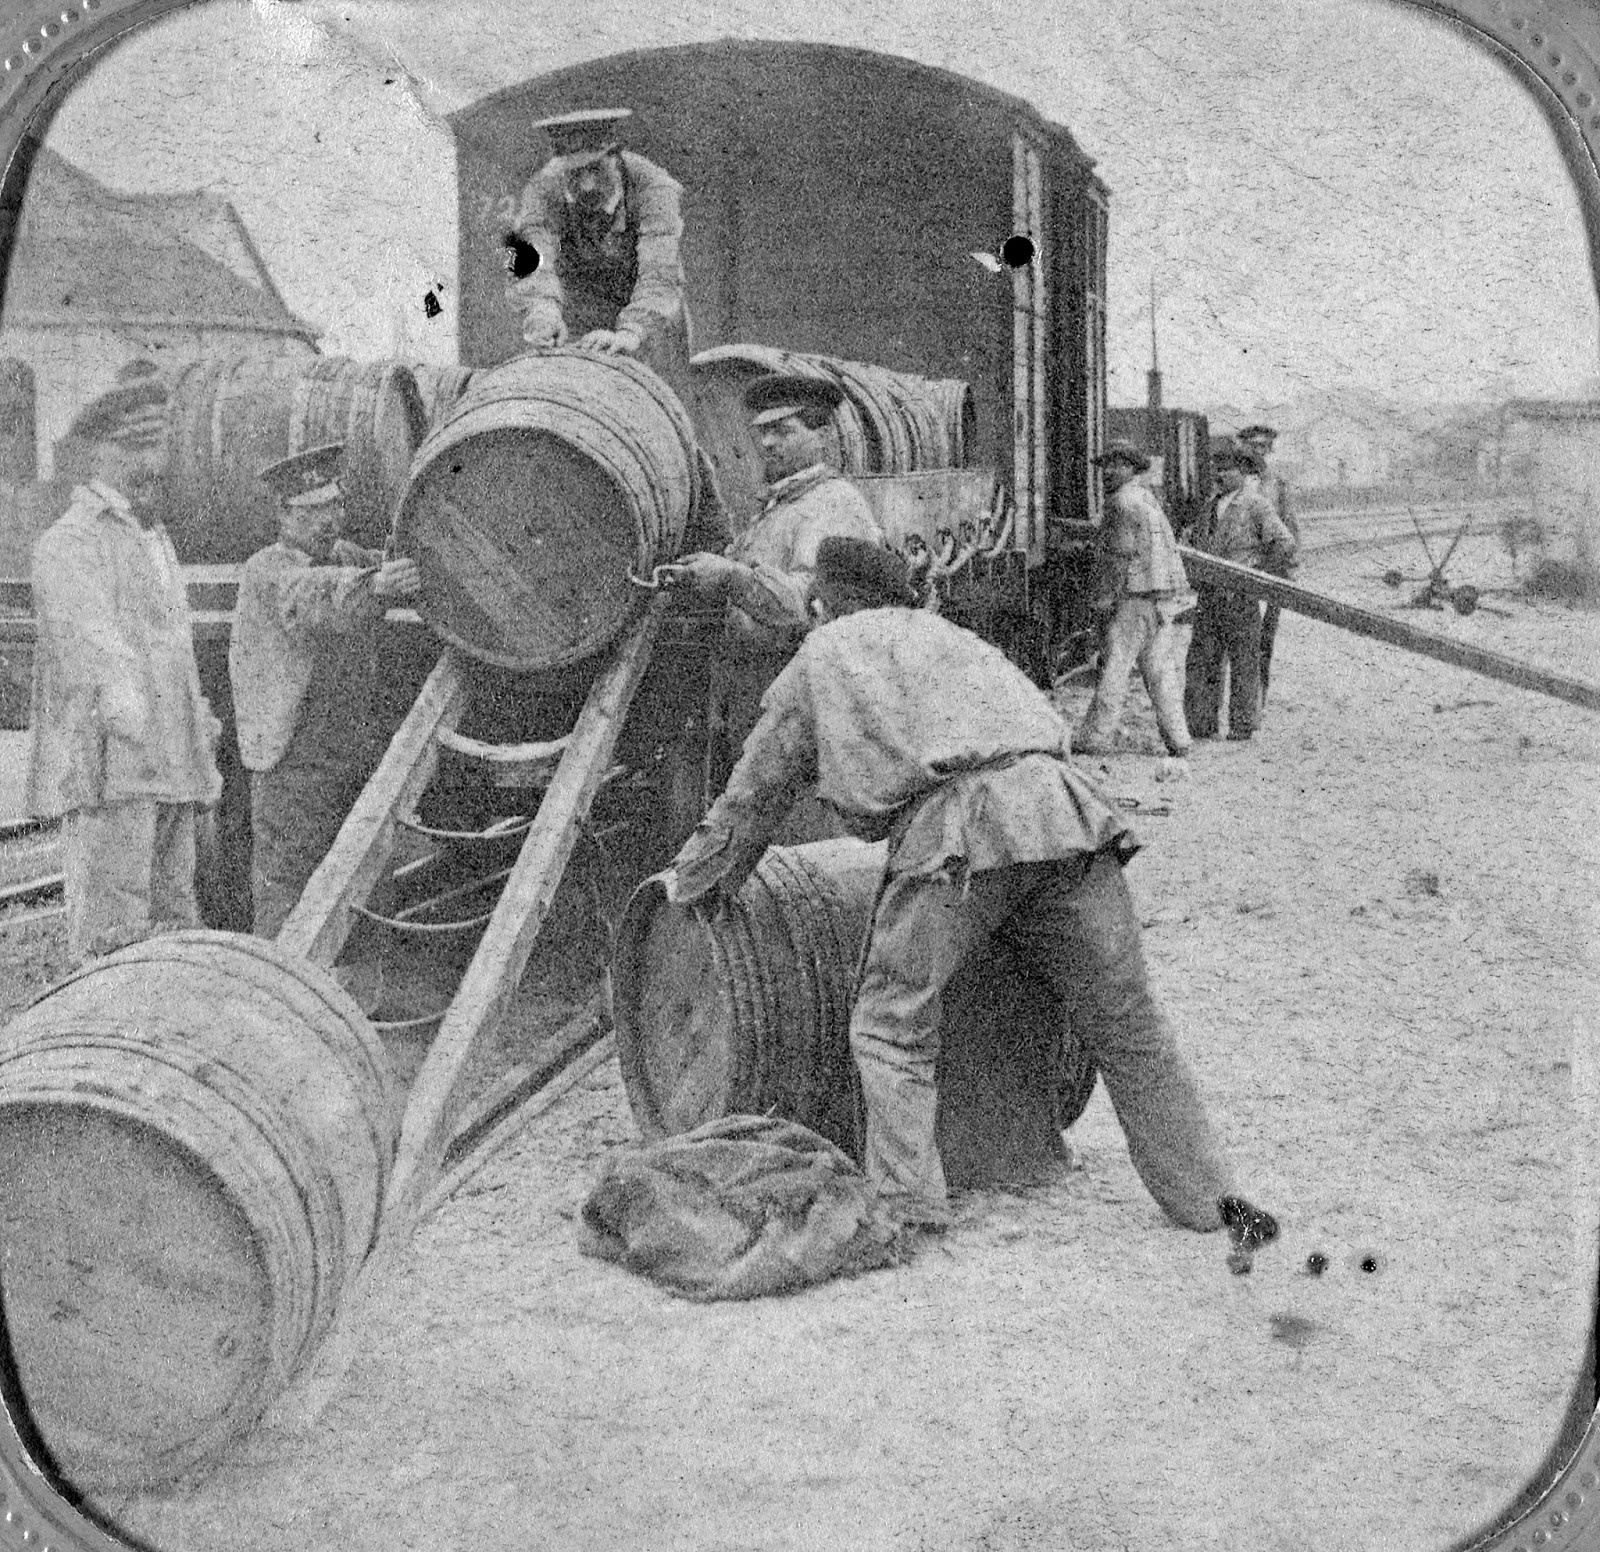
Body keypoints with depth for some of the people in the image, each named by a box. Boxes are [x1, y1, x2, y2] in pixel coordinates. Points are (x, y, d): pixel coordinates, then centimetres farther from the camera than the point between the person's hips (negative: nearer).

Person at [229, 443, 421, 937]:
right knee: (285, 896, -4)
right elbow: (310, 597, -30)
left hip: (357, 749, 7)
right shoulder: (266, 571, -11)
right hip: (293, 761, -6)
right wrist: (373, 586, -49)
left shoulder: (347, 559, 11)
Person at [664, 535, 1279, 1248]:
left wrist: (692, 883, 39)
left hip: (955, 829, -5)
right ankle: (1207, 1196, 18)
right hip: (1059, 806, 5)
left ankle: (911, 1212, -2)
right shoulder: (951, 637, 35)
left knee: (891, 1027, 8)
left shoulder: (818, 662, 23)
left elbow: (754, 795, 26)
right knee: (1126, 1023, 13)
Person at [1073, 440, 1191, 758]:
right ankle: (1177, 739, 7)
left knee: (1113, 666, -7)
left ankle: (1095, 737, -6)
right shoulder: (1148, 497, 20)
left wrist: (1107, 595, -13)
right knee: (1160, 669, 9)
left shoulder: (1124, 501, -9)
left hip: (1135, 596, -9)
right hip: (1162, 597, 9)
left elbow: (1124, 553, -16)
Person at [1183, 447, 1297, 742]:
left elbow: (1284, 543, -13)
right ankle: (1201, 724, 10)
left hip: (1240, 595, -7)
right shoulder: (1214, 506, 19)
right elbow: (1200, 544, 29)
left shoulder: (1256, 505, -5)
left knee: (1244, 662, 0)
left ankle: (1242, 724, 6)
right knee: (1202, 659, 5)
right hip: (1209, 594, 7)